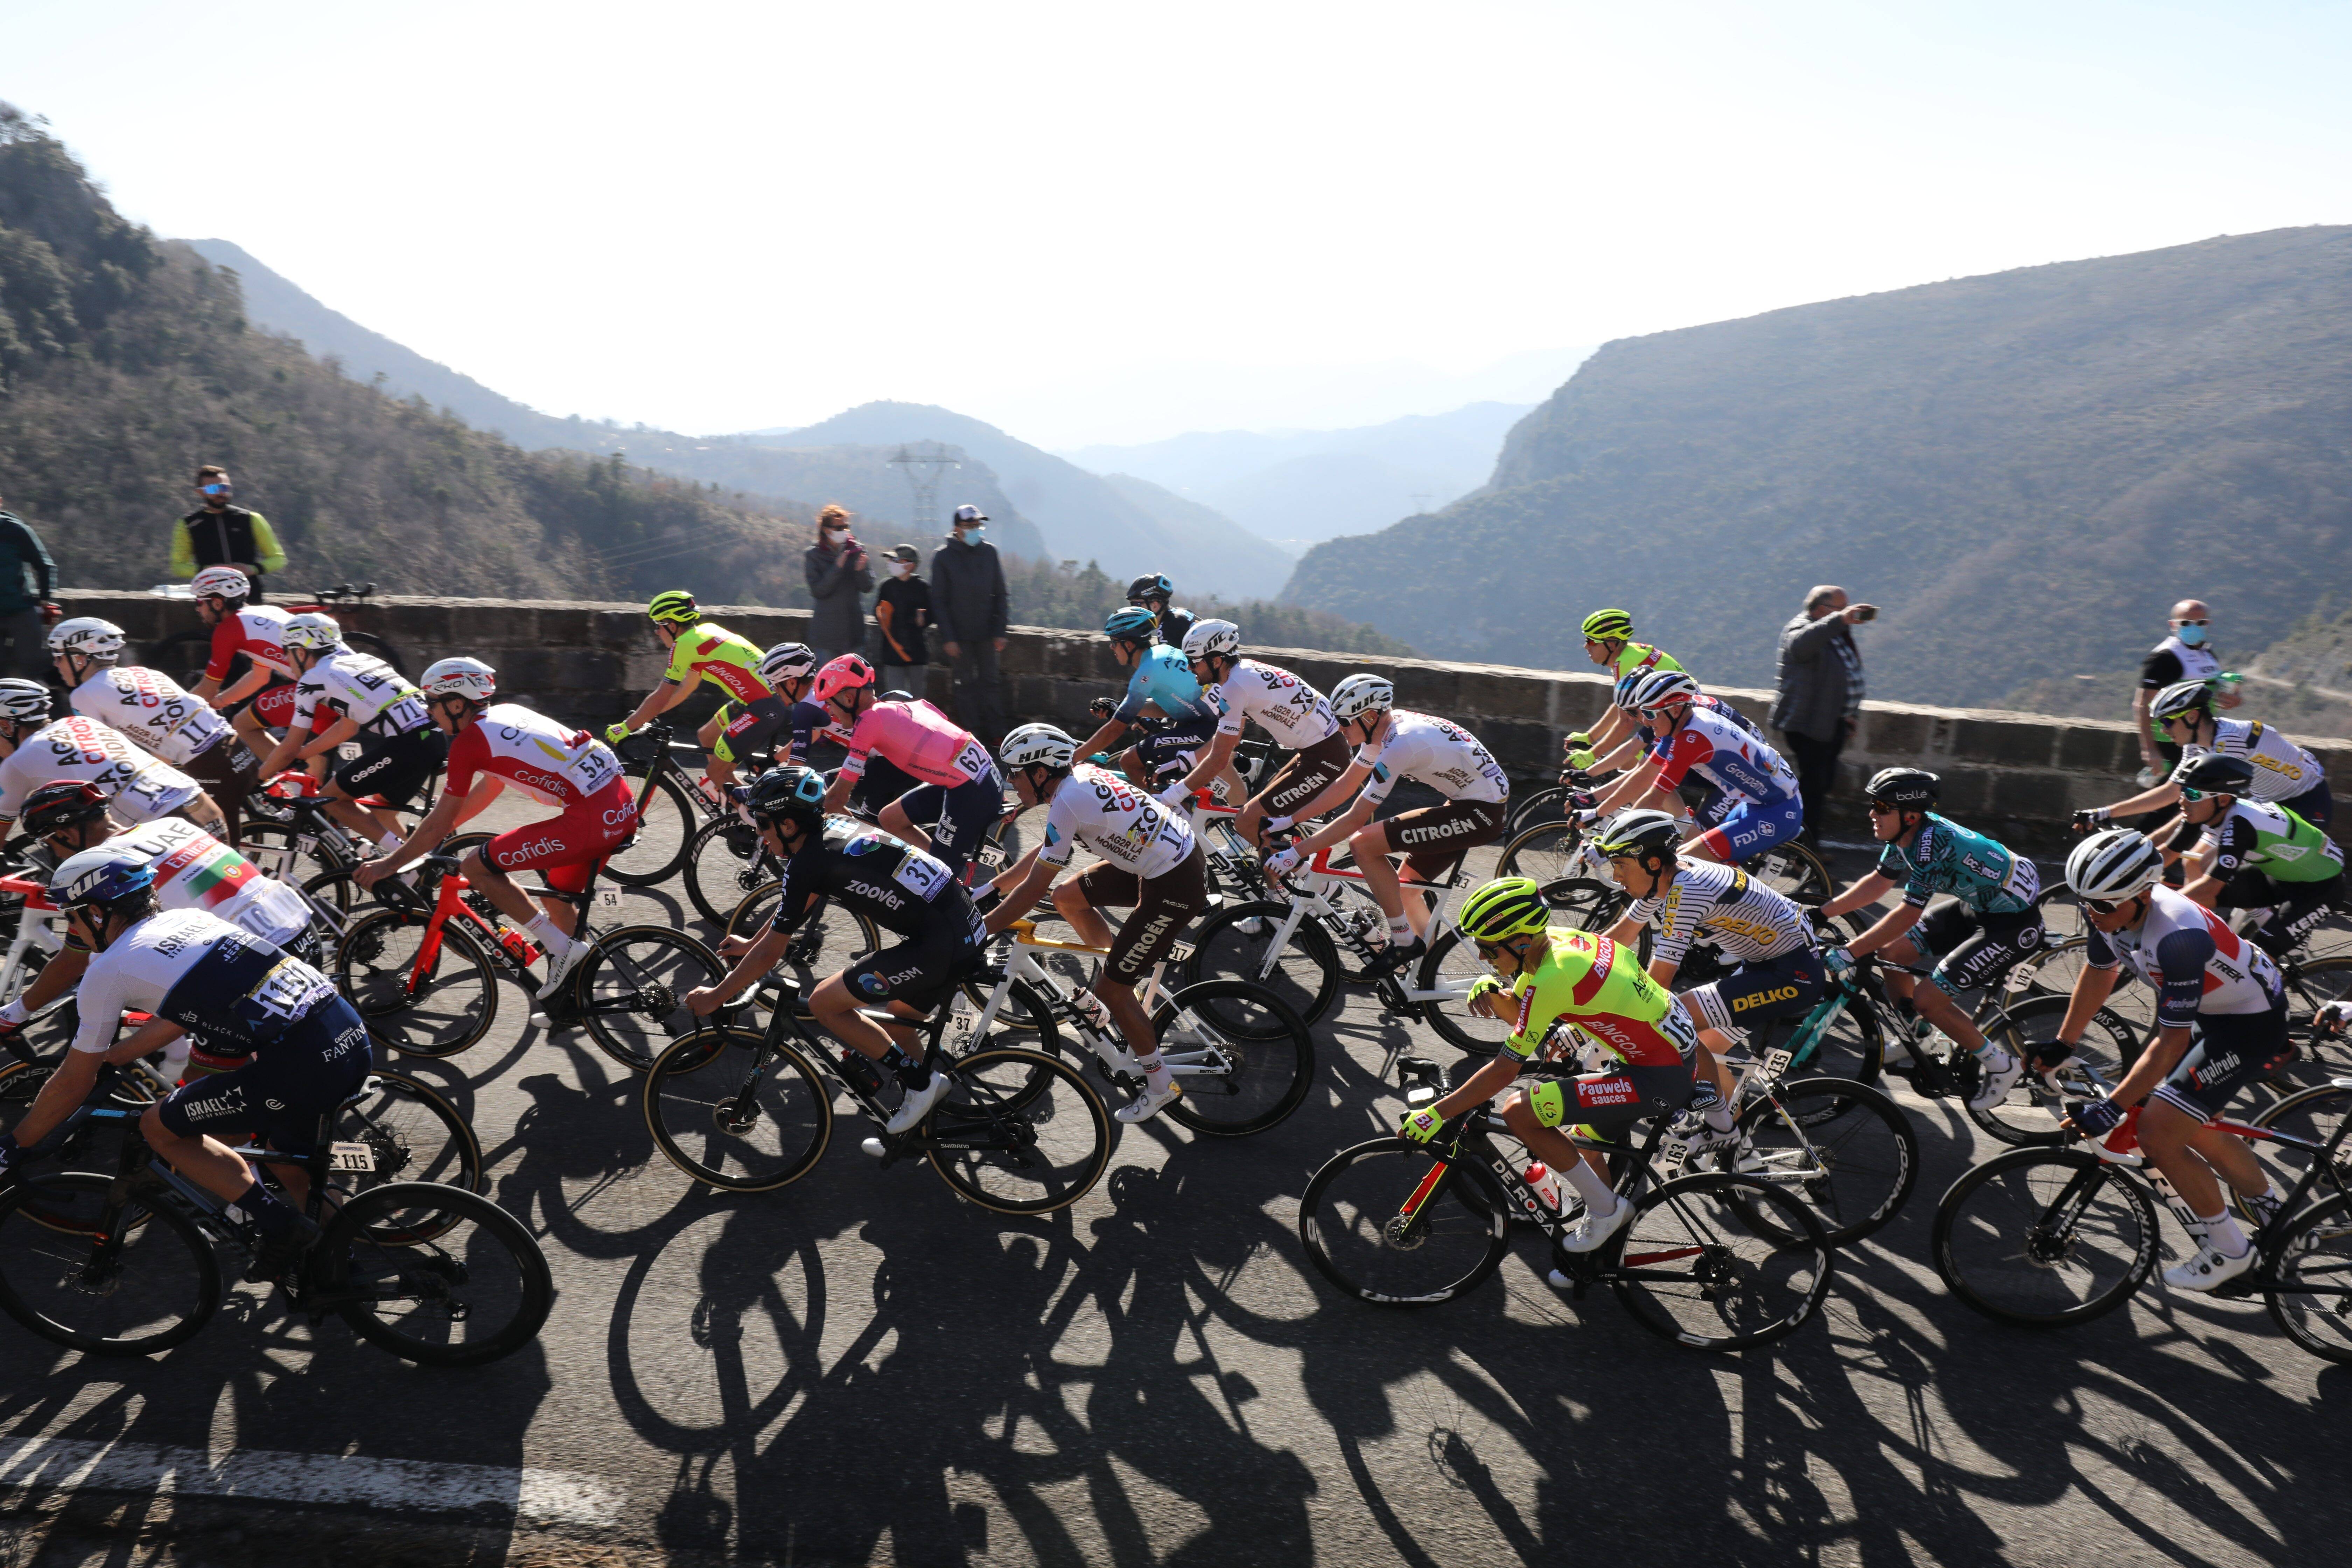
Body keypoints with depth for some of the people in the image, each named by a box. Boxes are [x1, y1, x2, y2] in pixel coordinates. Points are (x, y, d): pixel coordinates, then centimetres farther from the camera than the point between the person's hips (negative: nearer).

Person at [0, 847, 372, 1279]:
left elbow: (73, 1085, 15)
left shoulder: (108, 969, 6)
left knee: (159, 1126, 14)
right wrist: (108, 1056, 48)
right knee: (282, 1143, 33)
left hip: (300, 1066, -7)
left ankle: (280, 1223, 8)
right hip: (354, 1035, 8)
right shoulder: (188, 918, 24)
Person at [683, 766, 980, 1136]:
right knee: (894, 1027, 26)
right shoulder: (836, 828, 15)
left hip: (940, 948, -10)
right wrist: (751, 944, 43)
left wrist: (715, 997, 11)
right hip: (969, 930, 10)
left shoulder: (807, 862, -10)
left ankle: (920, 1081, 5)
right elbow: (801, 902, 32)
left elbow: (771, 953, -2)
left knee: (824, 1003, 1)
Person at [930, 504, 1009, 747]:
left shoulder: (989, 552, 4)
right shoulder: (943, 556, -4)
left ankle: (996, 733, 11)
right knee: (966, 683, 4)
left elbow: (1000, 595, 7)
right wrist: (948, 638, -10)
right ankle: (972, 734, 10)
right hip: (959, 634, -2)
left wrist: (1000, 631, 0)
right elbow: (939, 601, -4)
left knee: (991, 681, 5)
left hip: (986, 632, 2)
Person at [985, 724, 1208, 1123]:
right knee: (1067, 895, 16)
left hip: (1175, 886, -10)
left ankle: (1161, 1084, 13)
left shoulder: (1067, 802, -20)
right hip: (1179, 849, 10)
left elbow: (1031, 890, -17)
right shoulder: (1082, 774, 6)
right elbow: (1044, 851, 19)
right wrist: (990, 888, 23)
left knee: (1107, 990, -2)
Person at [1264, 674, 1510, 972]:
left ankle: (1403, 940, -4)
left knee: (1363, 844, -16)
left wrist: (1296, 853, -18)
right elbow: (1345, 785, 12)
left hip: (1482, 813, -10)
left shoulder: (1400, 745, -24)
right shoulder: (1383, 728, 3)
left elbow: (1355, 819, -22)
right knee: (1406, 888, 15)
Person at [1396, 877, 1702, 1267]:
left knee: (1518, 1114, -14)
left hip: (1662, 1079, -10)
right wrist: (1489, 988, -8)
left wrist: (1434, 1115, -15)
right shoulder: (1557, 938, 1)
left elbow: (1504, 1072, -20)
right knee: (1587, 1144, 24)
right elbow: (1517, 1010, 14)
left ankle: (1605, 1209, 3)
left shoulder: (1551, 980, -25)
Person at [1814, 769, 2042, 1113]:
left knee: (1927, 998, -13)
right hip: (1976, 906, 9)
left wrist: (1850, 953, -26)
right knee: (1890, 952, 6)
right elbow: (1878, 882, 10)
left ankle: (2001, 1066, 8)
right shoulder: (1907, 833, -4)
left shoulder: (1932, 845, -31)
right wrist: (1822, 912, 8)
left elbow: (1908, 915, -29)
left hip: (2014, 924, -9)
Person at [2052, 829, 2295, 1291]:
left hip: (2253, 1024, -8)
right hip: (2209, 1009, 9)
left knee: (2157, 1134, -12)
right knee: (2194, 1131, 19)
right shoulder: (2110, 909, -15)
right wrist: (2060, 1045, 11)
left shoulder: (2179, 937, -39)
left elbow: (2170, 1044, -31)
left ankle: (2229, 1250, 9)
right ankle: (2278, 1215, 43)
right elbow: (2098, 973, 6)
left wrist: (2111, 1109, -29)